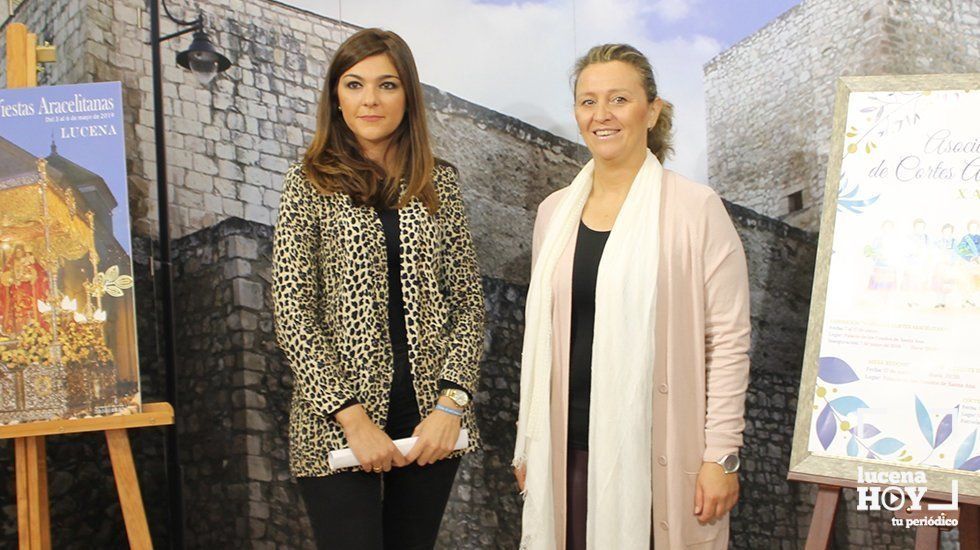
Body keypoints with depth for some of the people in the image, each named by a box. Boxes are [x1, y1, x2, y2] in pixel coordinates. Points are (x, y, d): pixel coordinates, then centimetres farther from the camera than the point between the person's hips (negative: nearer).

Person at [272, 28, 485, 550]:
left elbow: (468, 301, 6)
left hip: (431, 415, 3)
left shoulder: (439, 182, 6)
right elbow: (293, 315, -7)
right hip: (338, 424, -3)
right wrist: (353, 419, -13)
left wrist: (451, 400, -6)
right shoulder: (311, 183, -2)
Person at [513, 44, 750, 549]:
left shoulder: (695, 209, -6)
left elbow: (729, 341, -6)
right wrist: (527, 443, 15)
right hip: (569, 445, 4)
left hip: (658, 450, -4)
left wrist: (721, 455, -10)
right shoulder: (555, 212, 9)